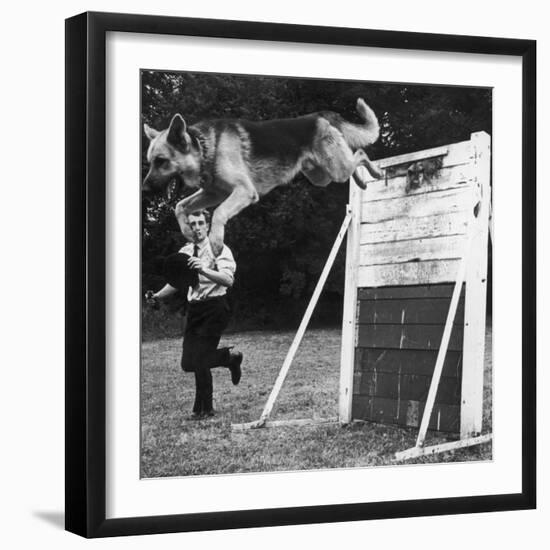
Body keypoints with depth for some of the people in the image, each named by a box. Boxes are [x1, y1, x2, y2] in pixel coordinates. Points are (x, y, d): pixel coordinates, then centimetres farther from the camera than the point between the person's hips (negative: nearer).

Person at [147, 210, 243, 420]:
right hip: (194, 308, 7)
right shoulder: (185, 252, 10)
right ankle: (230, 357, 28)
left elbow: (228, 280, -24)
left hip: (214, 307, -7)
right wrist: (157, 296, 3)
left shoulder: (219, 249, -9)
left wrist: (204, 270, -39)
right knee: (188, 363, 6)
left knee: (199, 359, -10)